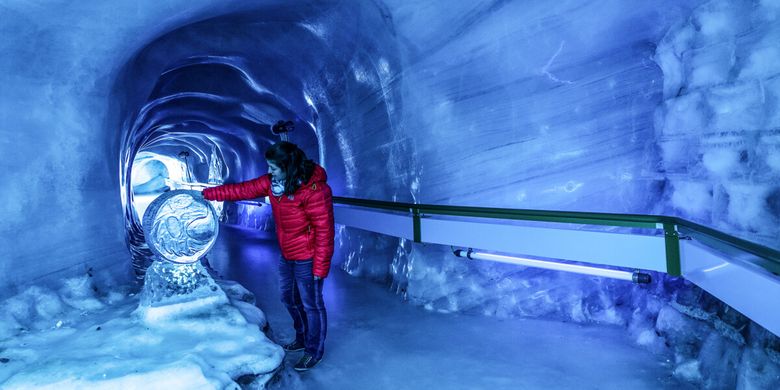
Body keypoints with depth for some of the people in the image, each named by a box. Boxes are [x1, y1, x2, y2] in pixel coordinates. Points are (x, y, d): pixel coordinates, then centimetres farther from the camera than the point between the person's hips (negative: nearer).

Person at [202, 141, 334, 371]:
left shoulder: (315, 190, -26)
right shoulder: (272, 182, -2)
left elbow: (324, 231, -24)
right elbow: (242, 190, 7)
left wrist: (320, 268, -21)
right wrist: (207, 194, 9)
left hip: (306, 260, -9)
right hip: (286, 256, 9)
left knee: (312, 305, 8)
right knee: (289, 299, 23)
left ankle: (314, 351, 28)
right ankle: (302, 339, 45)